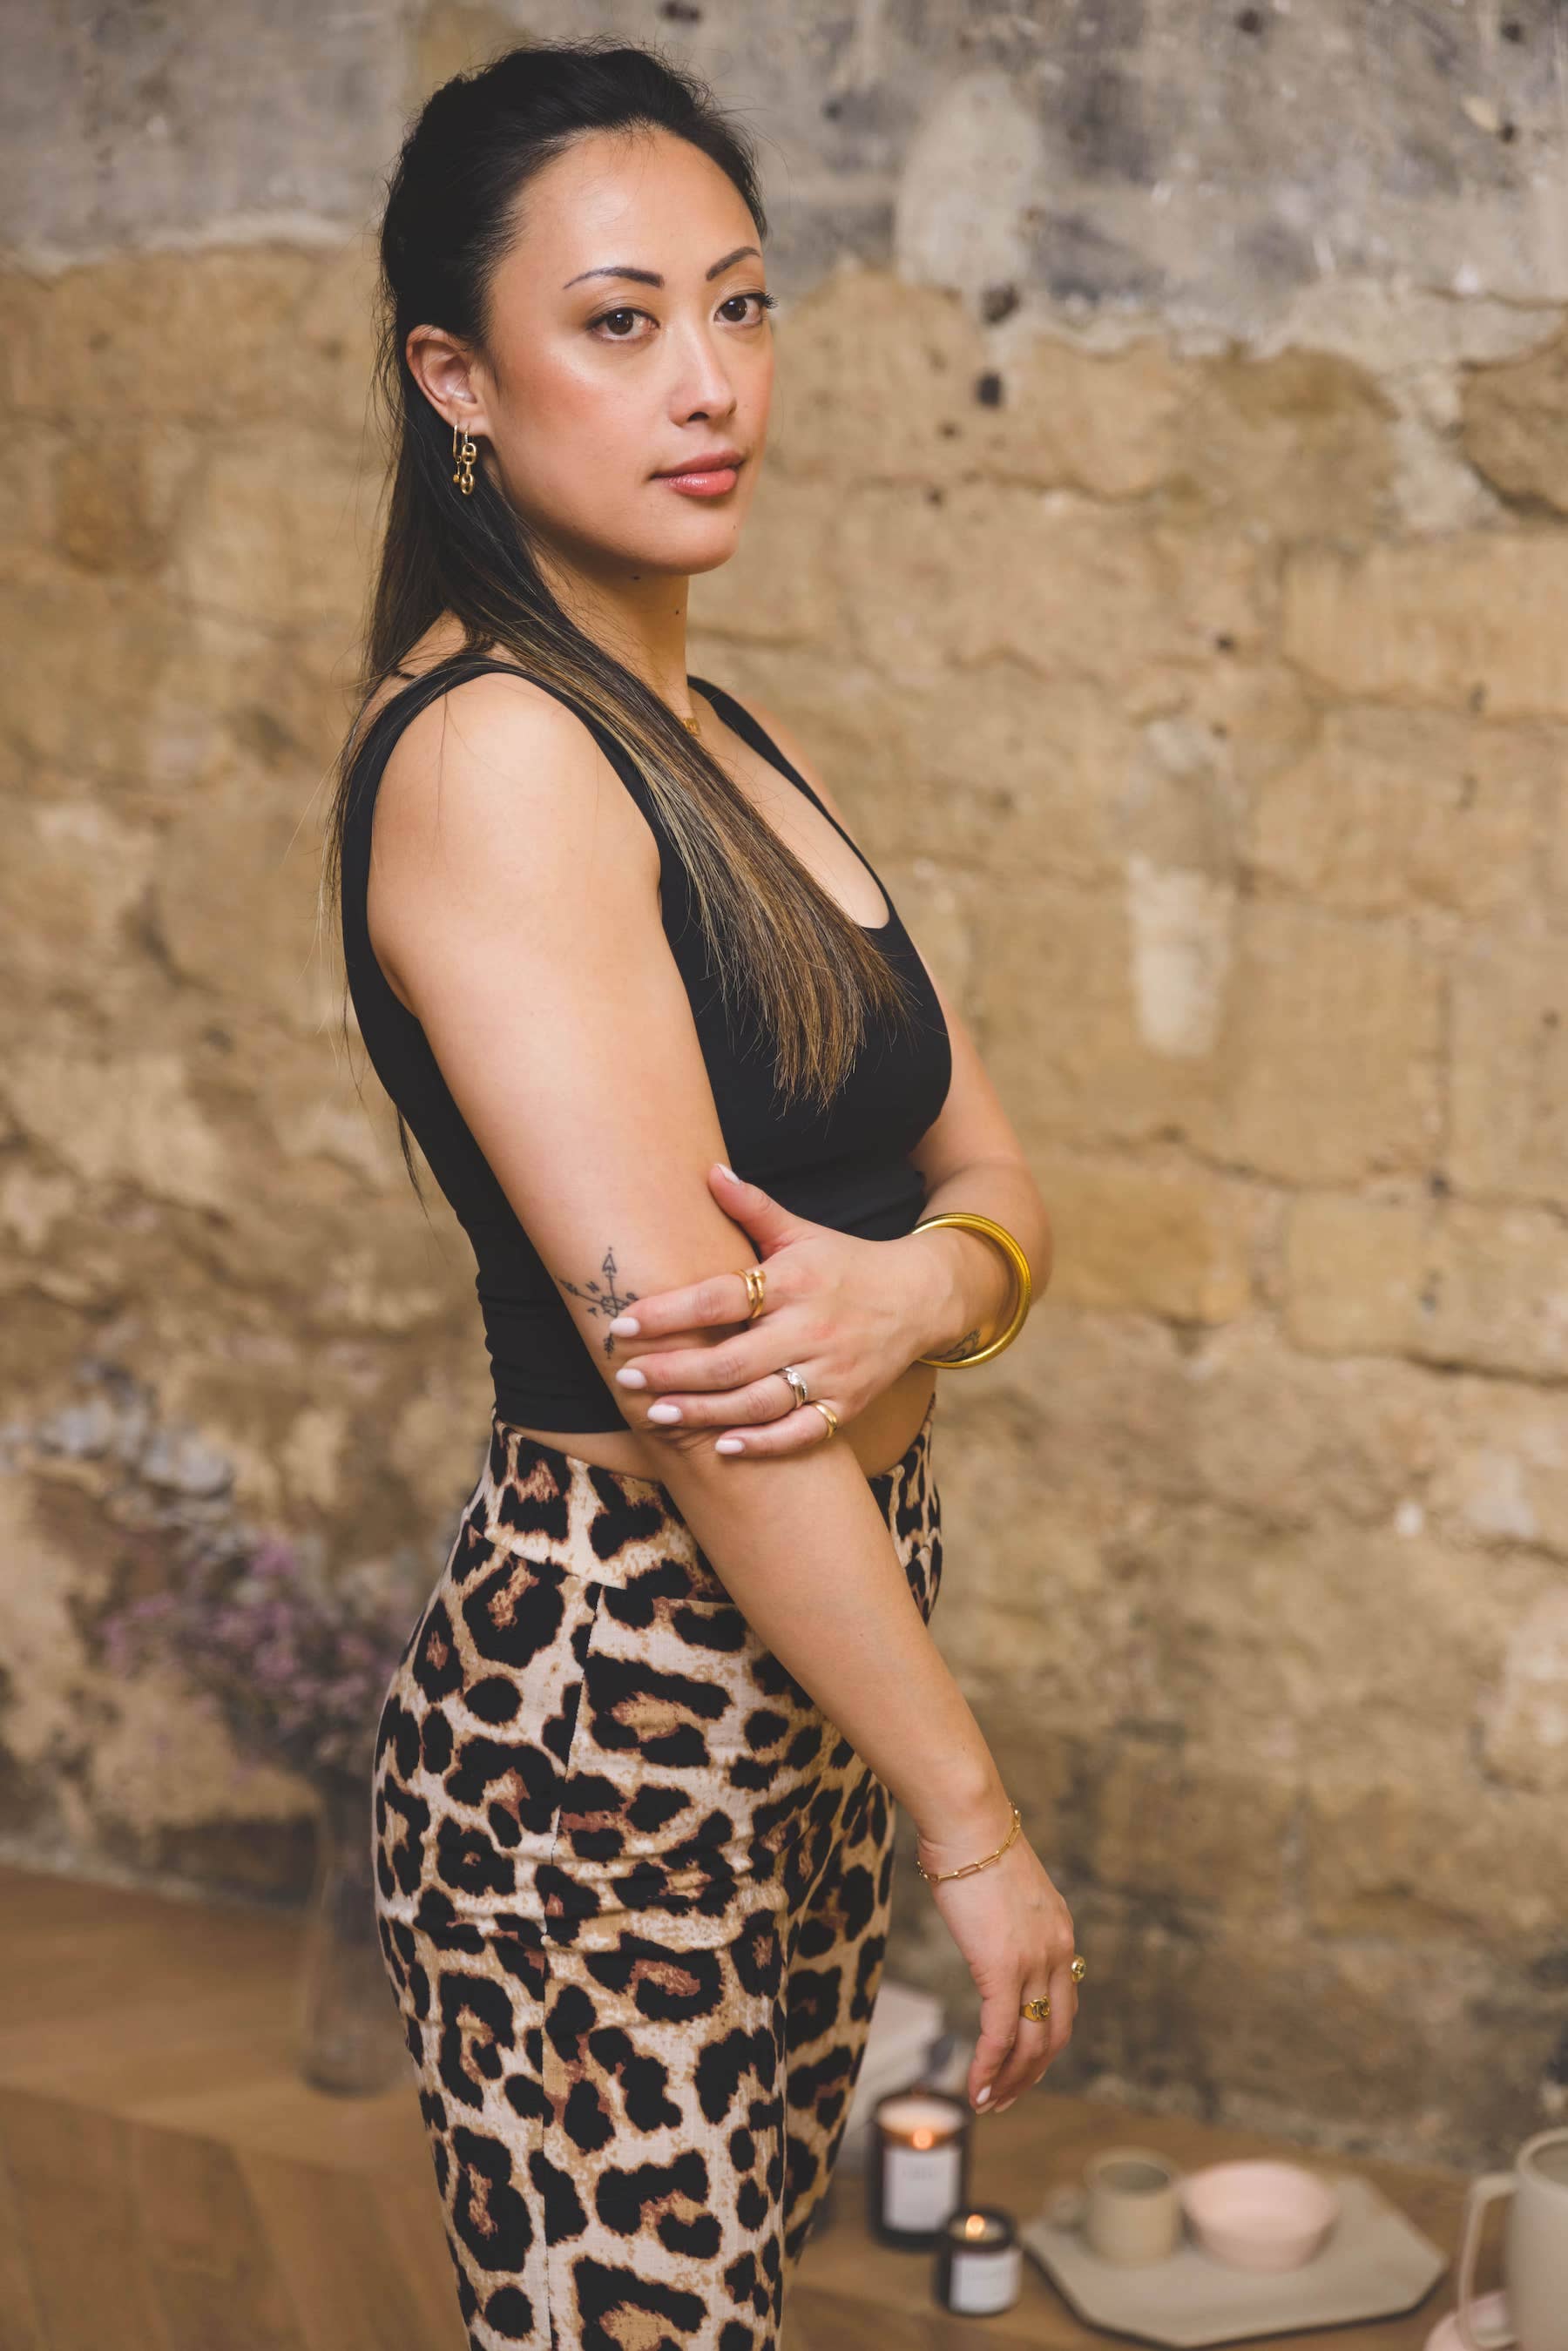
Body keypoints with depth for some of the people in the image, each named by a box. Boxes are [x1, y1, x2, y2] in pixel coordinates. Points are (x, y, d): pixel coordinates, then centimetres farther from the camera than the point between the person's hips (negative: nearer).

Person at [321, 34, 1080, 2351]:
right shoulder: (488, 750, -17)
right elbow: (671, 1349, -22)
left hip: (802, 1652, 9)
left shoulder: (732, 747, 12)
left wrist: (923, 1285, -17)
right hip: (607, 1697, -9)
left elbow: (993, 1172, 8)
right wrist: (974, 1825, -17)